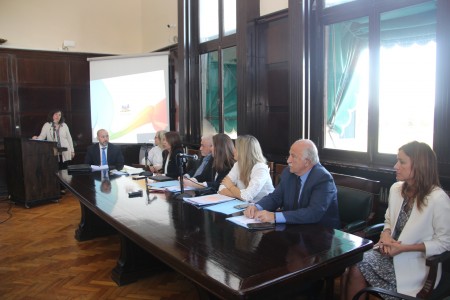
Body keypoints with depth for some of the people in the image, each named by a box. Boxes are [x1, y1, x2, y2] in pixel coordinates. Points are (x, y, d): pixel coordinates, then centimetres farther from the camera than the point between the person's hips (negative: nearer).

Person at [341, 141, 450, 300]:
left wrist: (404, 248, -18)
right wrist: (386, 235, -6)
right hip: (391, 252, 6)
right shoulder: (396, 188, 3)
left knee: (357, 268, -23)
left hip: (415, 262, -5)